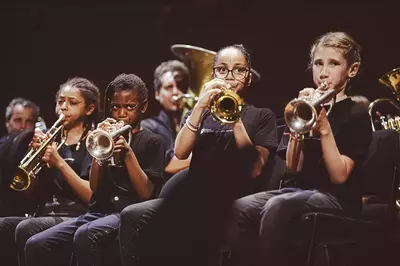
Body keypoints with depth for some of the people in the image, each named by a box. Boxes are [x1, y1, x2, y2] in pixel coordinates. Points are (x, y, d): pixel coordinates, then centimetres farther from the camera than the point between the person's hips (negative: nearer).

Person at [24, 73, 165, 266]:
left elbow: (146, 193, -2)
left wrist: (128, 153, -11)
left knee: (85, 236, -39)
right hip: (99, 211, 5)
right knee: (36, 245, -18)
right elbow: (94, 187, 9)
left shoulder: (151, 142, 11)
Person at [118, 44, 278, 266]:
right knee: (132, 216, -27)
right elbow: (180, 153, 4)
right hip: (193, 198, 4)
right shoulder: (199, 114, 26)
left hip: (232, 203, -4)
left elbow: (255, 169, -1)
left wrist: (235, 118, -8)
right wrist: (200, 107, -6)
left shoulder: (261, 116, 16)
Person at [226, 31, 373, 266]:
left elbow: (339, 175, -9)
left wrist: (324, 128, -18)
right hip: (297, 190, 5)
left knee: (277, 207, -37)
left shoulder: (357, 115, 2)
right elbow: (293, 168, 5)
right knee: (240, 209, -26)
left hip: (336, 198, -5)